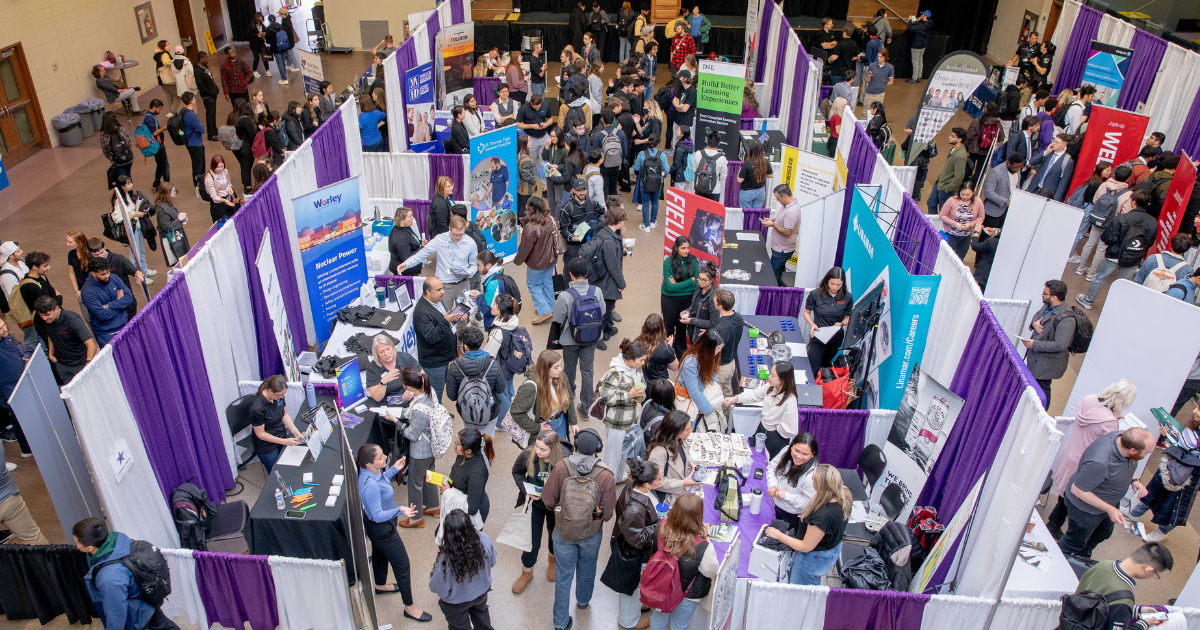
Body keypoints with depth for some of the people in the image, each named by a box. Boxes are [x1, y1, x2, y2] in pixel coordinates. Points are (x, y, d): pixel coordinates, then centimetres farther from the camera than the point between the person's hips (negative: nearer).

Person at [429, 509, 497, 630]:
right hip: (482, 592, 3)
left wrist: (432, 577, -4)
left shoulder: (445, 560, -41)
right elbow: (492, 562, -10)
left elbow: (441, 590, -24)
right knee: (480, 613, 37)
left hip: (457, 603, -3)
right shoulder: (485, 540, -31)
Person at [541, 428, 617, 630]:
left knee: (563, 576, 17)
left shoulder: (561, 468, -23)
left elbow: (548, 499, -12)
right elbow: (607, 513, -16)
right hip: (592, 534, 0)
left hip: (563, 531, 0)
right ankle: (583, 601, 54)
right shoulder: (605, 475, -25)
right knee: (587, 570, 28)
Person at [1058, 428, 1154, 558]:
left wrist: (1134, 480, -10)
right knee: (1075, 542, 14)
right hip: (1086, 507, -8)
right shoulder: (1099, 463, -45)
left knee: (1103, 533, 31)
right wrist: (1109, 509, -29)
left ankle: (1082, 559, 57)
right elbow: (1077, 489, -32)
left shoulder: (1125, 438, -20)